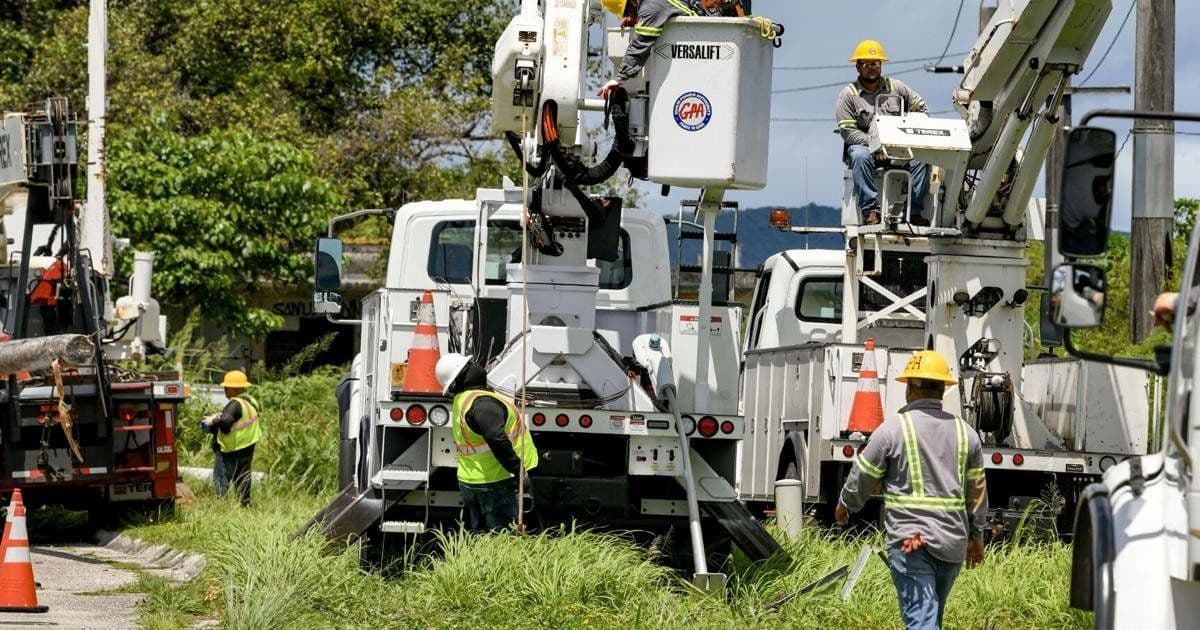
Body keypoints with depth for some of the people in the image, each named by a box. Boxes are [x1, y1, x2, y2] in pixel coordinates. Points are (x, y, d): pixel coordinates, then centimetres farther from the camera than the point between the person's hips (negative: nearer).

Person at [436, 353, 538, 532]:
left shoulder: (461, 402, 10)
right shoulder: (482, 403, -22)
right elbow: (496, 439, -33)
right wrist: (519, 470, -29)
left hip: (469, 482, 10)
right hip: (496, 483, -10)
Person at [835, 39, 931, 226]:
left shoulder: (896, 88, 13)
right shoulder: (848, 95, 3)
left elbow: (921, 108, 17)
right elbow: (847, 131, -6)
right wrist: (874, 144, -19)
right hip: (863, 145, -2)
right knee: (861, 156, -38)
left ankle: (915, 212, -24)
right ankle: (870, 210, -39)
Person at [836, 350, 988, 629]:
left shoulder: (893, 428, -6)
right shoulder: (965, 433, 9)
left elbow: (862, 479, 3)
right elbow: (977, 491, 15)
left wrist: (845, 505, 23)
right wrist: (976, 535, 27)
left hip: (910, 541, -5)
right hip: (953, 543, 5)